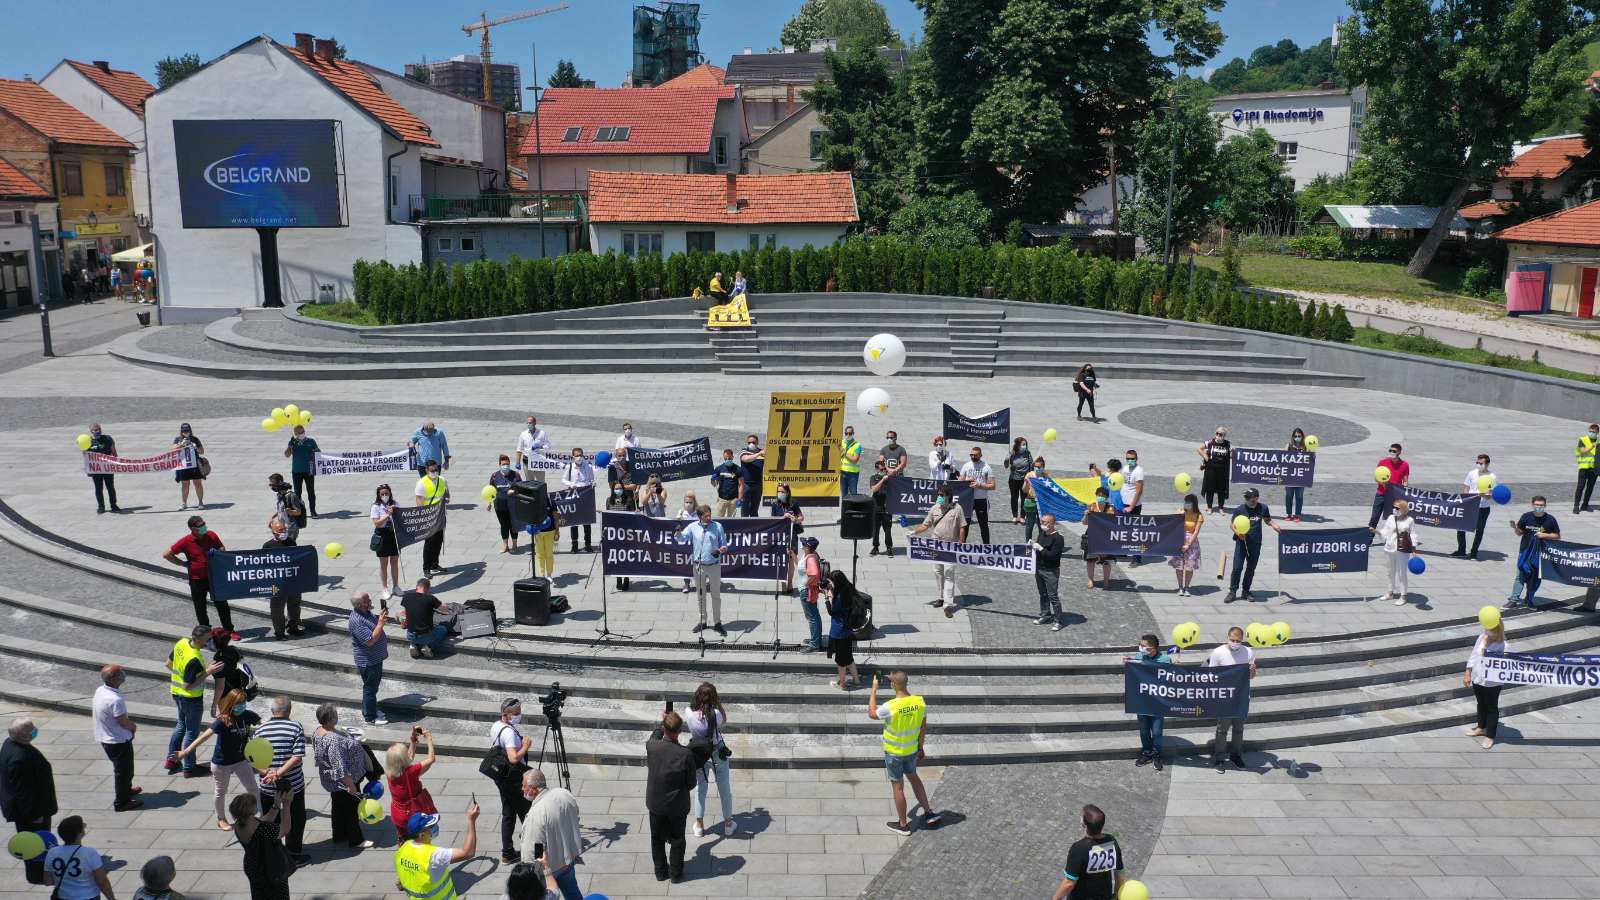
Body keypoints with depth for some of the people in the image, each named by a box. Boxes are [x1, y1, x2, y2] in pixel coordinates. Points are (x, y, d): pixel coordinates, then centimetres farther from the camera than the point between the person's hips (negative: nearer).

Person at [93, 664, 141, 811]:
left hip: (105, 738, 9)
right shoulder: (115, 700, -34)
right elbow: (124, 723, -23)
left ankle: (126, 790, 47)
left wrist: (129, 721, 0)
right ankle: (121, 802, 23)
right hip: (119, 741, -9)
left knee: (121, 768, 28)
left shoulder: (100, 690, -5)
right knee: (123, 771, 10)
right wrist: (134, 726, -2)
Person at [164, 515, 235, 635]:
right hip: (197, 580, -2)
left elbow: (222, 548, 13)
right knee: (200, 607, 9)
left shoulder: (211, 535, -4)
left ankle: (229, 630, 15)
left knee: (222, 604, 5)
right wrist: (184, 563, -6)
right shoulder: (186, 541, -13)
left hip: (214, 576, 2)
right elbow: (166, 555, -7)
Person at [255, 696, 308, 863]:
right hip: (293, 785, -2)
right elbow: (297, 757, -20)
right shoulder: (296, 728, -13)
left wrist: (267, 772, -18)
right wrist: (279, 773, -20)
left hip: (267, 787, 2)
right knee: (295, 821, 15)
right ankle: (294, 854, 22)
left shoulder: (260, 729, -4)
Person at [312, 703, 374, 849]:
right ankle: (355, 840, 24)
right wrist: (351, 786, -24)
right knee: (352, 808, 9)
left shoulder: (318, 732, -6)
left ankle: (339, 835, 41)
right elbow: (340, 768, -33)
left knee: (337, 806, 24)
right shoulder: (333, 740, -36)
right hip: (344, 782, -9)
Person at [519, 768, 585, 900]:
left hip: (548, 866, -7)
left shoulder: (536, 814, -34)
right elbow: (575, 822, 5)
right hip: (569, 857, 7)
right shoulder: (565, 794, -12)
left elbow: (532, 850, -27)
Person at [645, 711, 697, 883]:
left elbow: (655, 736, 6)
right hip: (678, 805, -2)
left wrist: (664, 723, 11)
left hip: (655, 804, 2)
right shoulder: (686, 754, -27)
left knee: (657, 839, 22)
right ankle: (675, 874, 32)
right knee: (677, 840, 19)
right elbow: (691, 783, -14)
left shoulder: (651, 746, -22)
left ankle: (660, 872, 36)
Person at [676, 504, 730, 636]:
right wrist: (679, 532, -29)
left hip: (714, 566, -1)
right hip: (698, 566, 1)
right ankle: (702, 622, 25)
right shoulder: (693, 527, -2)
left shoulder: (717, 526, -3)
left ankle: (717, 623, 14)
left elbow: (724, 545, 3)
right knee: (700, 595, 13)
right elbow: (682, 539, -7)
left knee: (716, 595, 4)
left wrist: (721, 550, -19)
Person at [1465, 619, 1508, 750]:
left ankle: (1490, 736, 26)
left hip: (1492, 683, -6)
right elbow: (1473, 655, 4)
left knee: (1491, 708, 11)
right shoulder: (1481, 638, -6)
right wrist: (1468, 673, 7)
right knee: (1481, 704, 25)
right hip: (1477, 679, 6)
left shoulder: (1503, 647, -23)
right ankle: (1481, 727, 45)